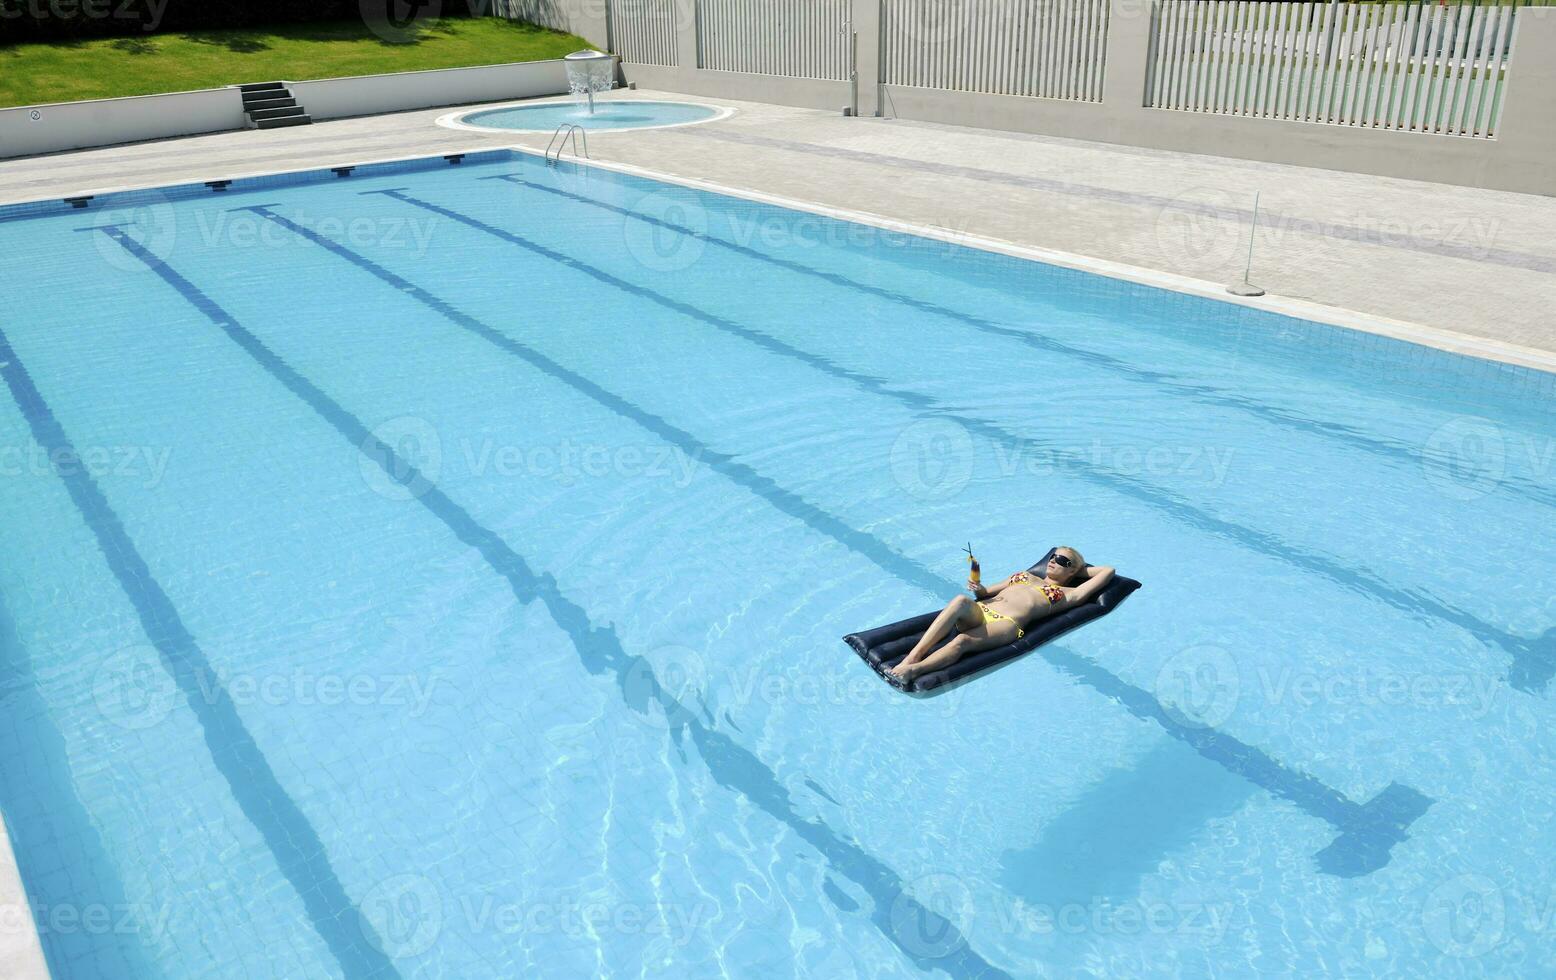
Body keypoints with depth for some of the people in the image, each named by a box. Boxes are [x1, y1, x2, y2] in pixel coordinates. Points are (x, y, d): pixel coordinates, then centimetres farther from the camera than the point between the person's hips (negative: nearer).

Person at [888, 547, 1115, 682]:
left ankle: (913, 670, -51)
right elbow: (990, 590, 31)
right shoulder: (1025, 575, 38)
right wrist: (980, 591, 9)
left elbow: (1108, 571, 22)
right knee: (961, 600, -36)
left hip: (1007, 624, -3)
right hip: (979, 611, 3)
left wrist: (1080, 568, 35)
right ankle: (913, 655, -46)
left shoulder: (1067, 595, 23)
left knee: (962, 641, -36)